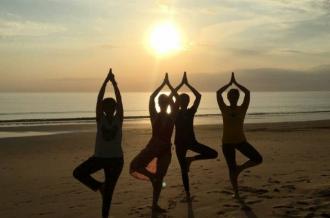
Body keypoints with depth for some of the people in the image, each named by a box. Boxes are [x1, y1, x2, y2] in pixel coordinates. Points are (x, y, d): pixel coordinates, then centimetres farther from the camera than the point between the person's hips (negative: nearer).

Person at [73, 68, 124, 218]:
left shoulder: (119, 119, -2)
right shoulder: (100, 119, -3)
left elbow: (119, 100, -12)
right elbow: (99, 99, -12)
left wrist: (114, 82, -17)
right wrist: (106, 81, -17)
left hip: (116, 159, -1)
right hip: (99, 157, 1)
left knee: (109, 190, 4)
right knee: (78, 173, -16)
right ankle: (98, 186, 7)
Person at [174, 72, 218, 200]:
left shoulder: (191, 112, 0)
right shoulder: (175, 112, -4)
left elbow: (198, 96, -9)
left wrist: (186, 84, -11)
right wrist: (183, 84, -17)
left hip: (191, 141, 2)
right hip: (180, 143, -2)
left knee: (214, 154, -11)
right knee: (184, 170, 3)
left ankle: (191, 159, 6)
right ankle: (187, 193, 18)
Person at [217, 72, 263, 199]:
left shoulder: (242, 109, 0)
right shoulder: (224, 109, -1)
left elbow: (247, 93, -11)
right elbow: (218, 93, -11)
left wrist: (235, 83, -5)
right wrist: (230, 83, -4)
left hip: (241, 141, 1)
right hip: (227, 142, -1)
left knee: (258, 159, -14)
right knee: (232, 169, 3)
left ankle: (240, 168, 10)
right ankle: (236, 192, 22)